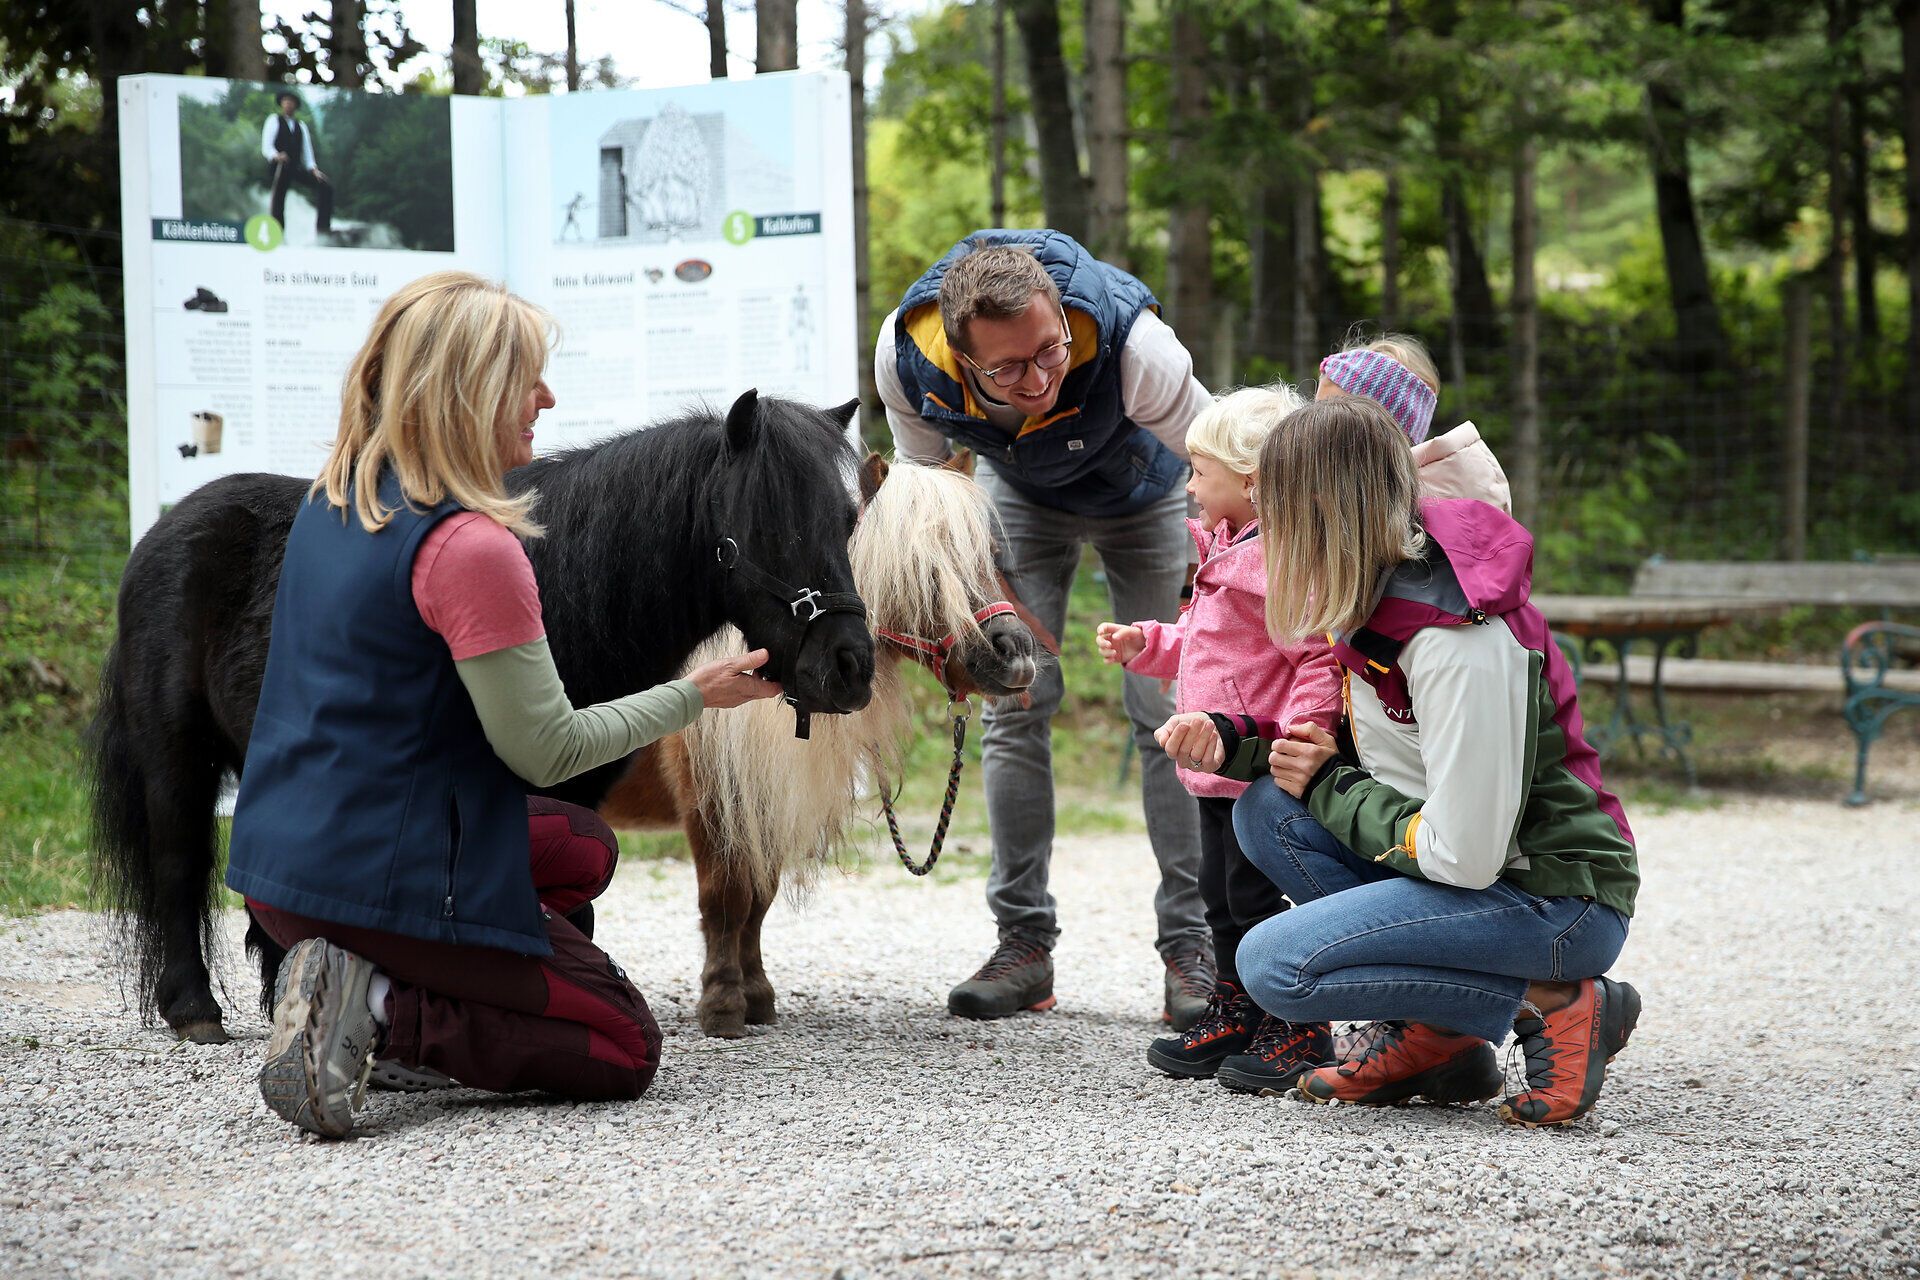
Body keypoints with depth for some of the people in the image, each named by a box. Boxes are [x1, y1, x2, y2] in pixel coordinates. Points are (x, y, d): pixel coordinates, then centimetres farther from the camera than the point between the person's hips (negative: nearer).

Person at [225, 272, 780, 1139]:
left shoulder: (330, 502, 6)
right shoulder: (471, 547, -21)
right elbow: (546, 752, -13)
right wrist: (694, 696, -2)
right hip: (385, 884, -9)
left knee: (585, 851, 29)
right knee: (626, 1050, 6)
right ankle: (385, 1011, -11)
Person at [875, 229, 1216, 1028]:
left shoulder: (1132, 345, -44)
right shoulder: (906, 354, -34)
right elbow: (922, 469, -10)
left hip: (1142, 495, -2)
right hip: (1023, 495, 2)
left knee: (1169, 711, -9)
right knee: (1015, 702, -5)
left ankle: (1191, 947, -4)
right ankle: (1025, 942, 3)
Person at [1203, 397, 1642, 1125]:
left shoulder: (1460, 642, -24)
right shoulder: (1381, 599, 4)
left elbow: (1461, 857, -25)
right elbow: (1390, 757, 20)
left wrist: (1330, 787, -10)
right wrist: (1240, 741, 3)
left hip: (1560, 902, -9)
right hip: (1476, 866, 9)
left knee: (1275, 964, -17)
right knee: (1267, 811, 3)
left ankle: (1553, 1006, -9)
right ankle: (1430, 1040, 2)